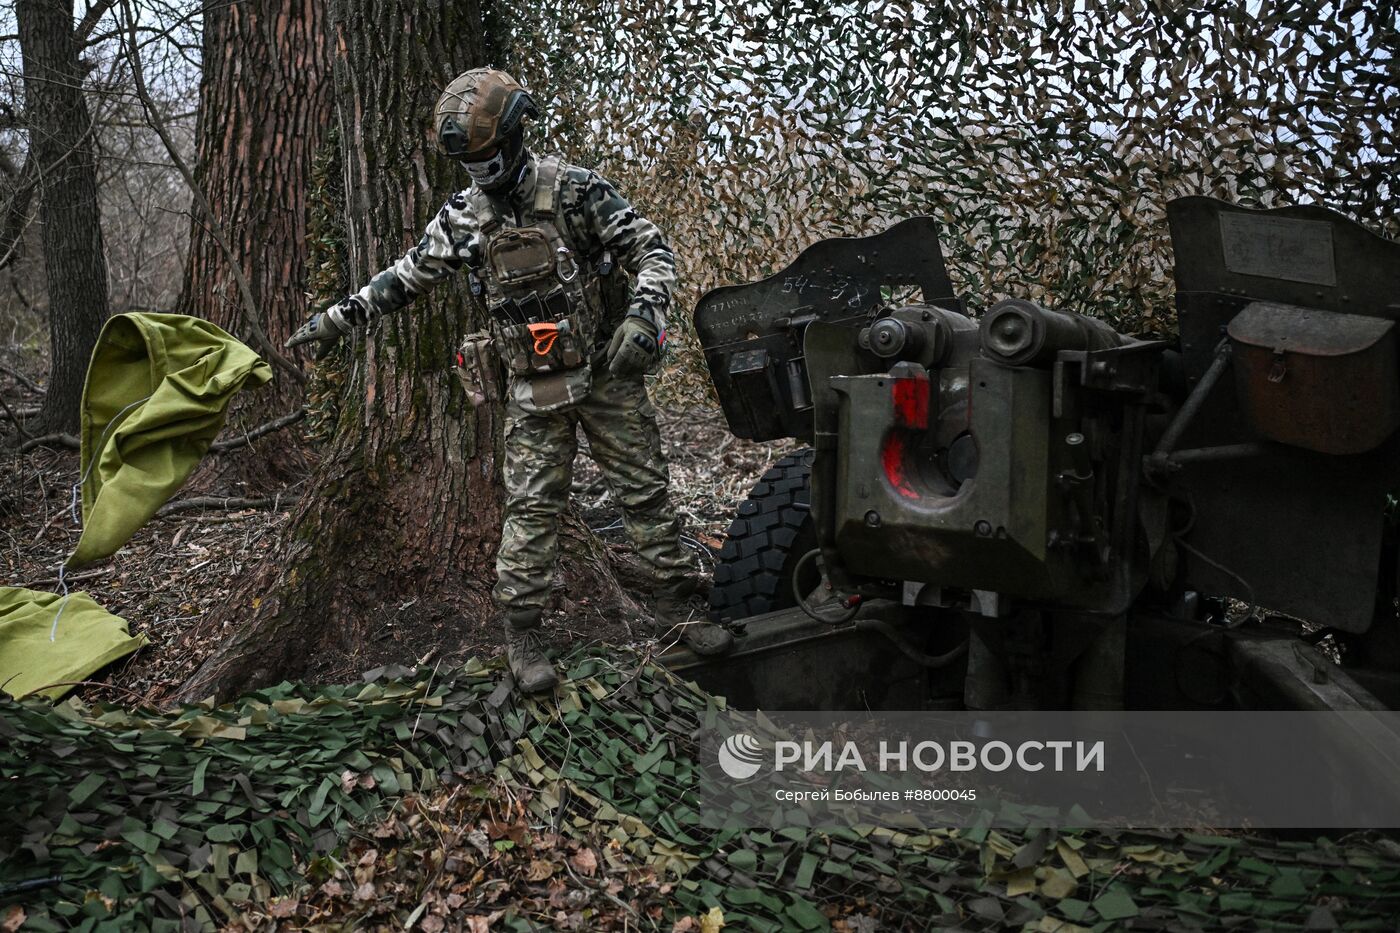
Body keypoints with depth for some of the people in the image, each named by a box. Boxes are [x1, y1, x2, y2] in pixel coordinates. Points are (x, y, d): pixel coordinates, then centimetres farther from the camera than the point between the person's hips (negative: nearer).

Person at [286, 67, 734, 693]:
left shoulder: (574, 190, -9)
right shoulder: (462, 218, 2)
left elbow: (652, 250, -9)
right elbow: (405, 278, 11)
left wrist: (644, 314, -26)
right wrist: (336, 319, 8)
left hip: (608, 375, -2)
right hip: (534, 390, 2)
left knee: (646, 492, 5)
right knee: (531, 508, 0)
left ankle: (677, 607, 18)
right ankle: (522, 636, 8)